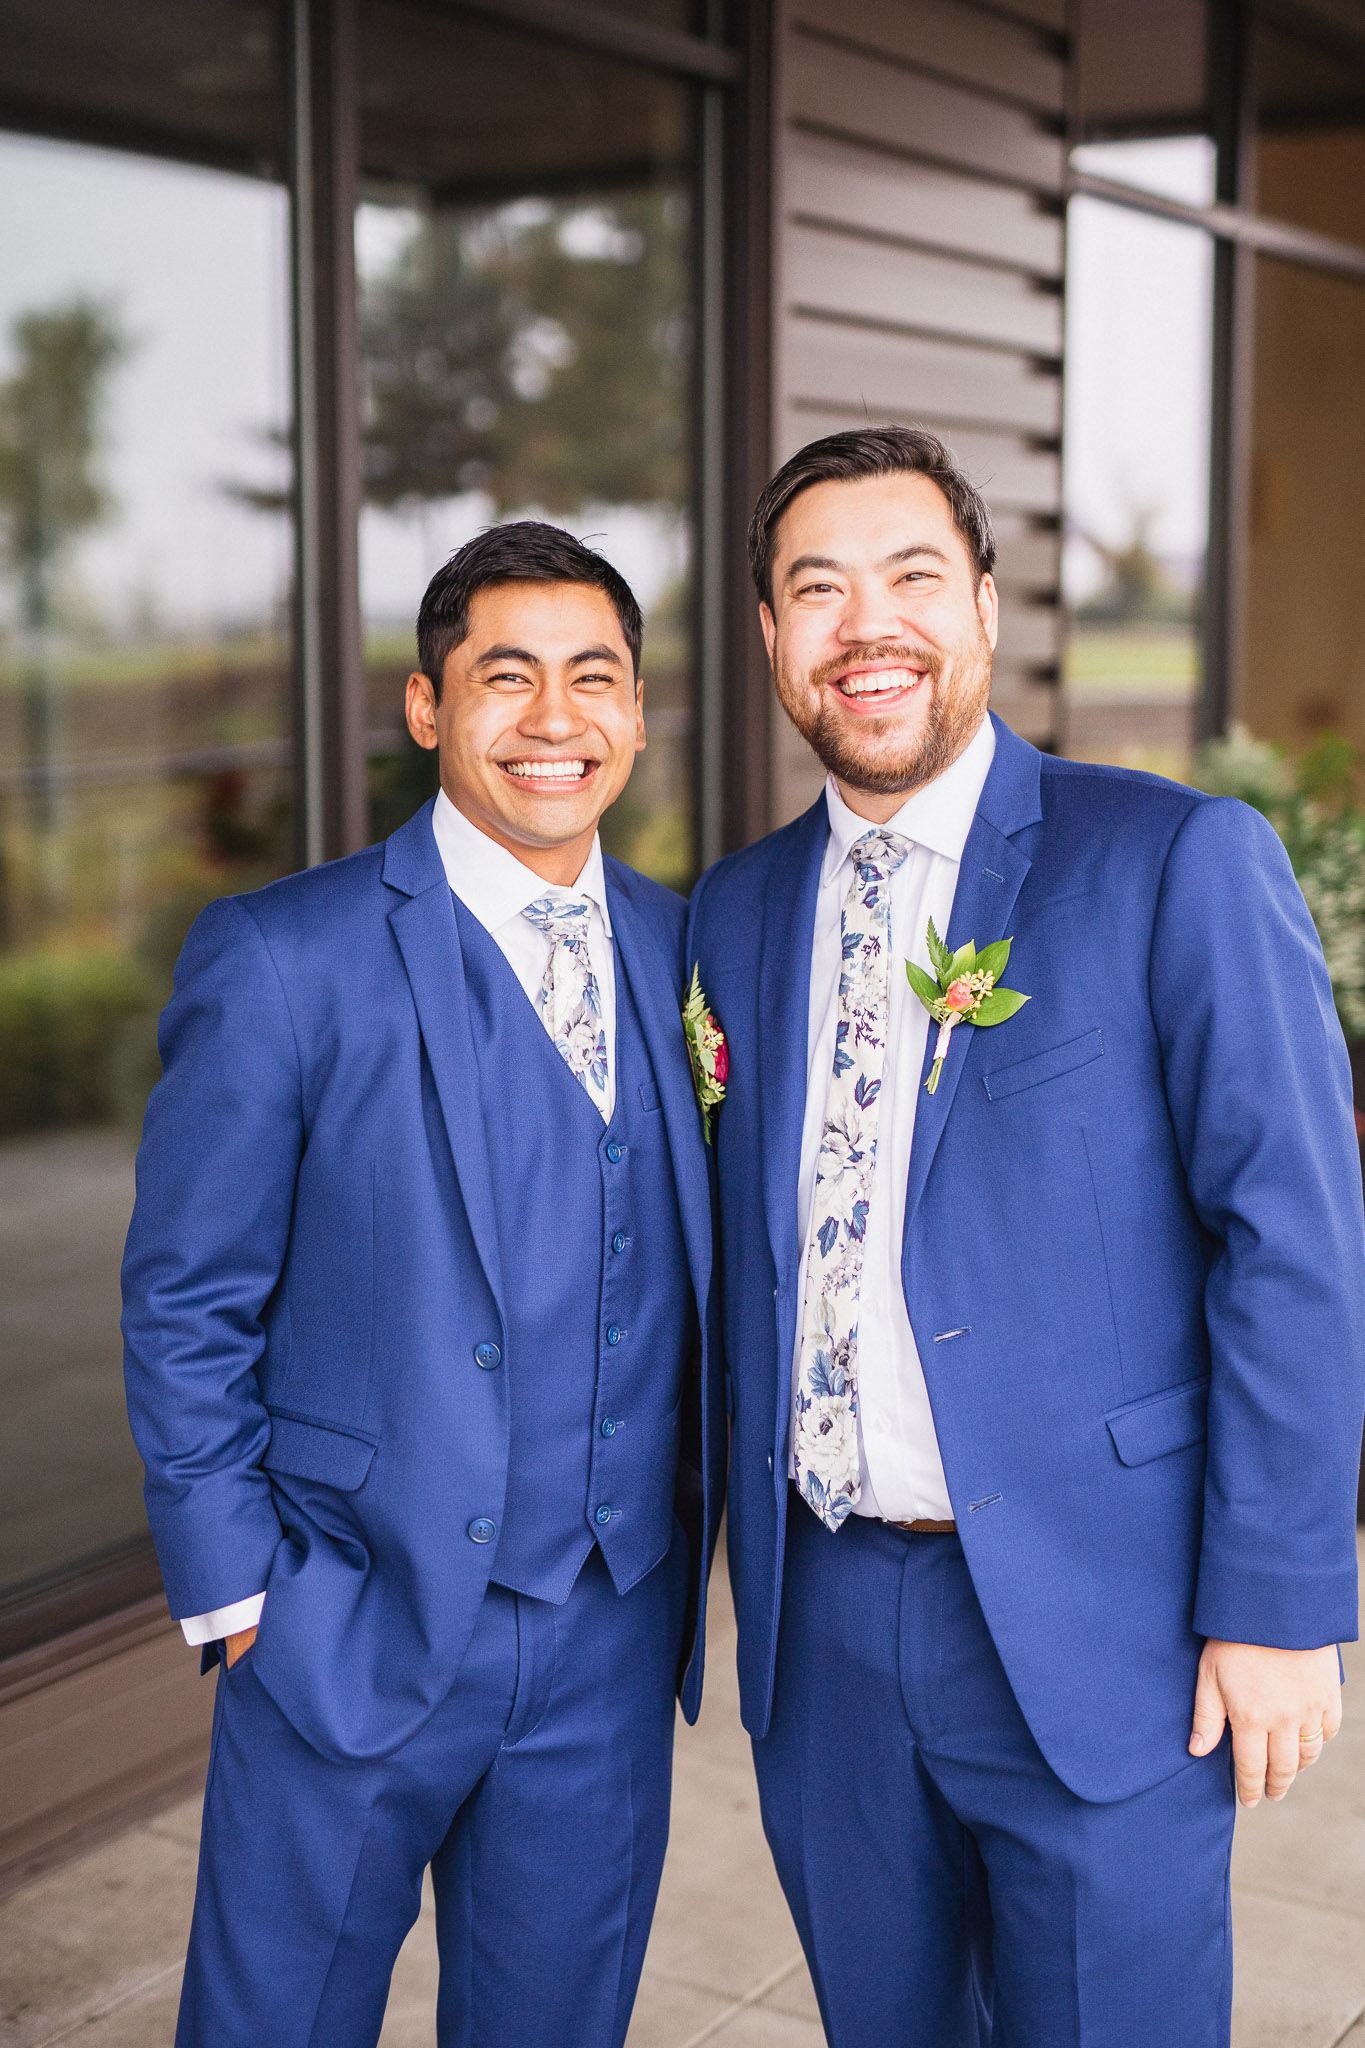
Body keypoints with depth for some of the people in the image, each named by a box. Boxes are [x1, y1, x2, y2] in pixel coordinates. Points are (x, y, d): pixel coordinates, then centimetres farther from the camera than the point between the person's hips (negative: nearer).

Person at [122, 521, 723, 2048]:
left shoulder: (687, 952, 5)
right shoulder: (277, 961, -9)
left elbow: (699, 1273, 10)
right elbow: (184, 1310, -6)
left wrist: (688, 1541, 0)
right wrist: (238, 1602, -8)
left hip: (611, 1644, 4)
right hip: (354, 1634, -4)